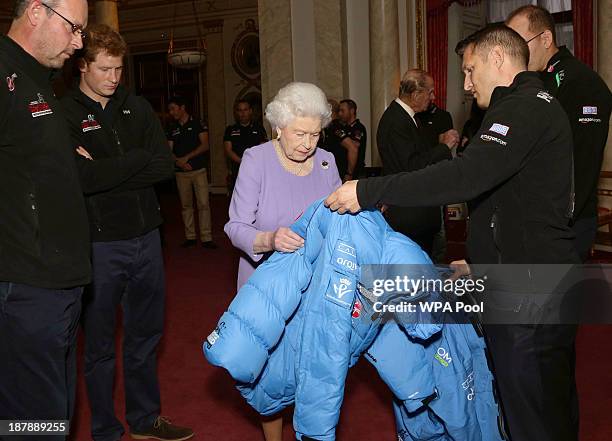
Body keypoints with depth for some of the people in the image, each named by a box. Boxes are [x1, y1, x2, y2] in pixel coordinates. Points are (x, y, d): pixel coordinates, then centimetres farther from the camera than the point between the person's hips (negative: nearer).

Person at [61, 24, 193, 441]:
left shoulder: (137, 107, 7)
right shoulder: (64, 114, -6)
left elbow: (166, 165, -5)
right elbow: (80, 178, -21)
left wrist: (107, 171, -12)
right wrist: (137, 161, -12)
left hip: (147, 237, 5)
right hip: (99, 244, -5)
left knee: (146, 336, 17)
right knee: (100, 344, 9)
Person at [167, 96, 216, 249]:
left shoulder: (198, 124, 1)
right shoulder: (172, 129, 14)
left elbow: (205, 145, -7)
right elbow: (169, 151, 10)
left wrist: (186, 157, -13)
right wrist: (178, 161, -10)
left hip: (199, 169, -4)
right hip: (181, 172, 4)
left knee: (203, 204, -8)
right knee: (186, 205, 6)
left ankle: (206, 238, -6)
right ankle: (190, 236, 14)